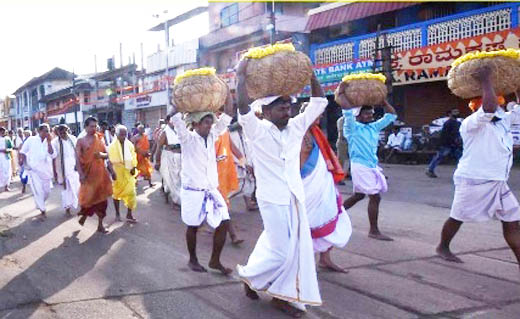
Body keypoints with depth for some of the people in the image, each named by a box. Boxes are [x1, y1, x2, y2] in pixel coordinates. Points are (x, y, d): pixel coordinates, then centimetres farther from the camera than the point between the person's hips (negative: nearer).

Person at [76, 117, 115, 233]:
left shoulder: (100, 139, 6)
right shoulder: (81, 141, -4)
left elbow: (107, 154, 9)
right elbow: (78, 159, -9)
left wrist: (102, 155, -14)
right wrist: (81, 174, -18)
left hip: (101, 171, 3)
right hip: (88, 172, -3)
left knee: (101, 197, 6)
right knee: (88, 196, -1)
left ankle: (100, 224, 15)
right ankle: (84, 215, 29)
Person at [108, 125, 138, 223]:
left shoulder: (130, 145, 1)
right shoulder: (112, 146, -8)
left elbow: (133, 156, 7)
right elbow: (110, 160, -8)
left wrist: (134, 167, -5)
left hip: (128, 172, 2)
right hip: (117, 172, -2)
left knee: (131, 192, -3)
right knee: (117, 192, 11)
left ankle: (129, 214, 7)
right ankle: (117, 214, 25)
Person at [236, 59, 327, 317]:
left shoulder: (296, 128, 7)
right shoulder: (257, 131, -9)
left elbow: (319, 102, 9)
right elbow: (243, 108, -26)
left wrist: (310, 74, 1)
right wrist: (241, 76, -20)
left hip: (295, 198, 6)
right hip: (273, 200, -6)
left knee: (298, 248, 7)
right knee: (280, 251, -3)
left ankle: (282, 296, 21)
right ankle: (250, 275, 24)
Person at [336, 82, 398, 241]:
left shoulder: (374, 127, 13)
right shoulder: (353, 128, -7)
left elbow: (391, 115, 19)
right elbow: (347, 108, -21)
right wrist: (342, 92, -9)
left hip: (372, 166, 8)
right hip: (360, 166, -8)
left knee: (359, 195, 18)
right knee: (375, 196, -9)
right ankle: (374, 231, 1)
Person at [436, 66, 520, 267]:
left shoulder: (504, 120, 11)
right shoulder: (472, 123, -15)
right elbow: (490, 107, -33)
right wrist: (485, 81, -23)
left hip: (498, 183, 8)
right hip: (473, 181, -8)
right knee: (457, 217, 8)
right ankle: (443, 247, 29)